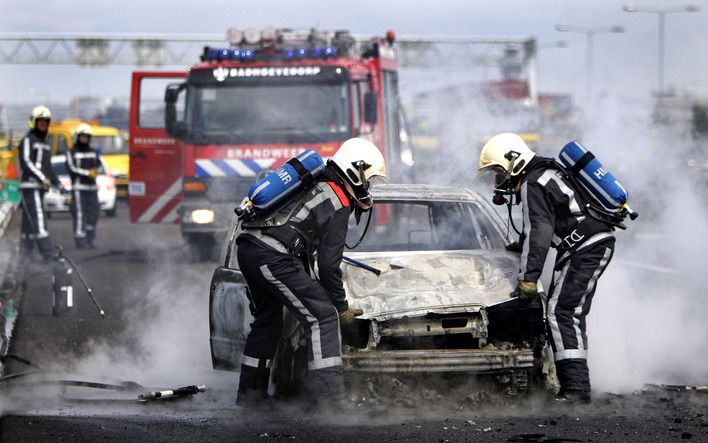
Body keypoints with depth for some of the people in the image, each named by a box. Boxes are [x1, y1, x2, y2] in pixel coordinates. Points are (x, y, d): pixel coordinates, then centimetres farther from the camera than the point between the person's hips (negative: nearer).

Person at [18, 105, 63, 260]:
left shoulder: (44, 144, 21)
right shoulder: (28, 141, -7)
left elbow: (47, 167, 24)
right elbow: (26, 162, -17)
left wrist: (57, 183, 13)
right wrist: (42, 178, -24)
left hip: (40, 187, 9)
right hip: (29, 185, -9)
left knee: (29, 221, 9)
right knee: (38, 219, -17)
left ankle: (26, 253, 10)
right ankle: (46, 251, -26)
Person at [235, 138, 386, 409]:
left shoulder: (314, 184, 24)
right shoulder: (339, 205, -3)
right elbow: (329, 264, -4)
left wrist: (304, 283, 39)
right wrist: (342, 307, 7)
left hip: (248, 248, 10)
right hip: (273, 257, -10)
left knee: (268, 320, 26)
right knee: (323, 316, -7)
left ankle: (249, 396, 35)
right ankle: (329, 399, -15)